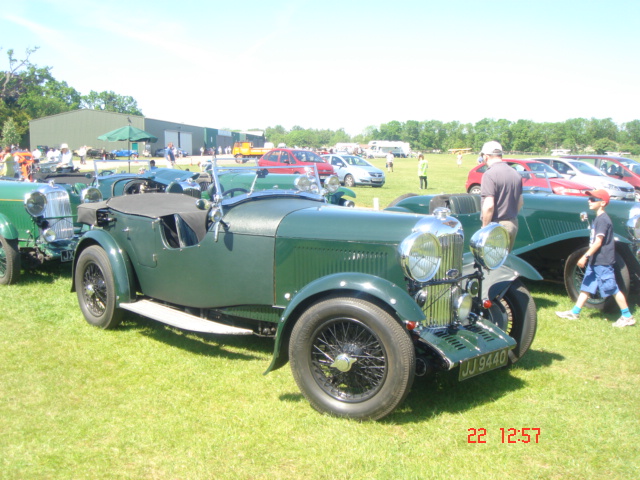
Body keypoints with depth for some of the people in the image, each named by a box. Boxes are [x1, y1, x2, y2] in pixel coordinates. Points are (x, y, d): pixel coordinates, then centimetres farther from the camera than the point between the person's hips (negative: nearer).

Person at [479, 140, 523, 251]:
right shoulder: (516, 174, 9)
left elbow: (489, 206, -23)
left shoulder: (490, 174, -17)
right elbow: (520, 202, 17)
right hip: (513, 224, 8)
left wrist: (484, 227, -14)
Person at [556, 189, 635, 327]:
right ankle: (574, 312, 17)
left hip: (603, 262, -10)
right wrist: (588, 257, 21)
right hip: (595, 261, 10)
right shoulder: (599, 219, 14)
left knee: (612, 289, -3)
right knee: (586, 287, 11)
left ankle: (627, 317, 5)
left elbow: (598, 242, -22)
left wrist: (585, 256, -22)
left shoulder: (602, 219, -16)